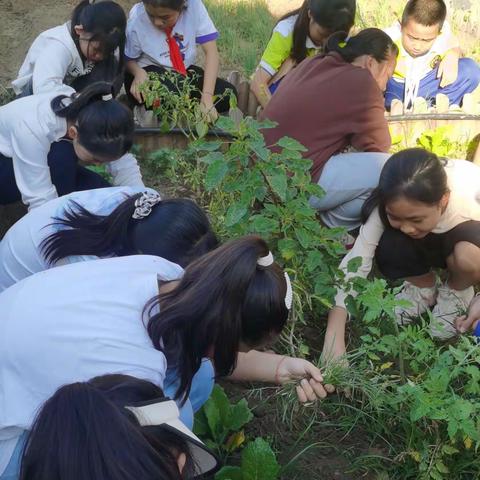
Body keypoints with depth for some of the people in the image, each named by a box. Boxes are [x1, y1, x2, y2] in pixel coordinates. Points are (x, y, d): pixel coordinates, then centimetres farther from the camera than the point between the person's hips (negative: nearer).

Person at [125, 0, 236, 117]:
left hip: (185, 70, 3)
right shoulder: (136, 19, -20)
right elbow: (127, 59, -6)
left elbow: (211, 51, -21)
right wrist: (138, 71, -31)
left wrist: (207, 97, -31)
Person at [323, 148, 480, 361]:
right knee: (388, 249, -29)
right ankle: (424, 287, 2)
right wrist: (334, 337, -41)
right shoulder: (391, 204, -32)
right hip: (428, 242, 2)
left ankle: (457, 290, 0)